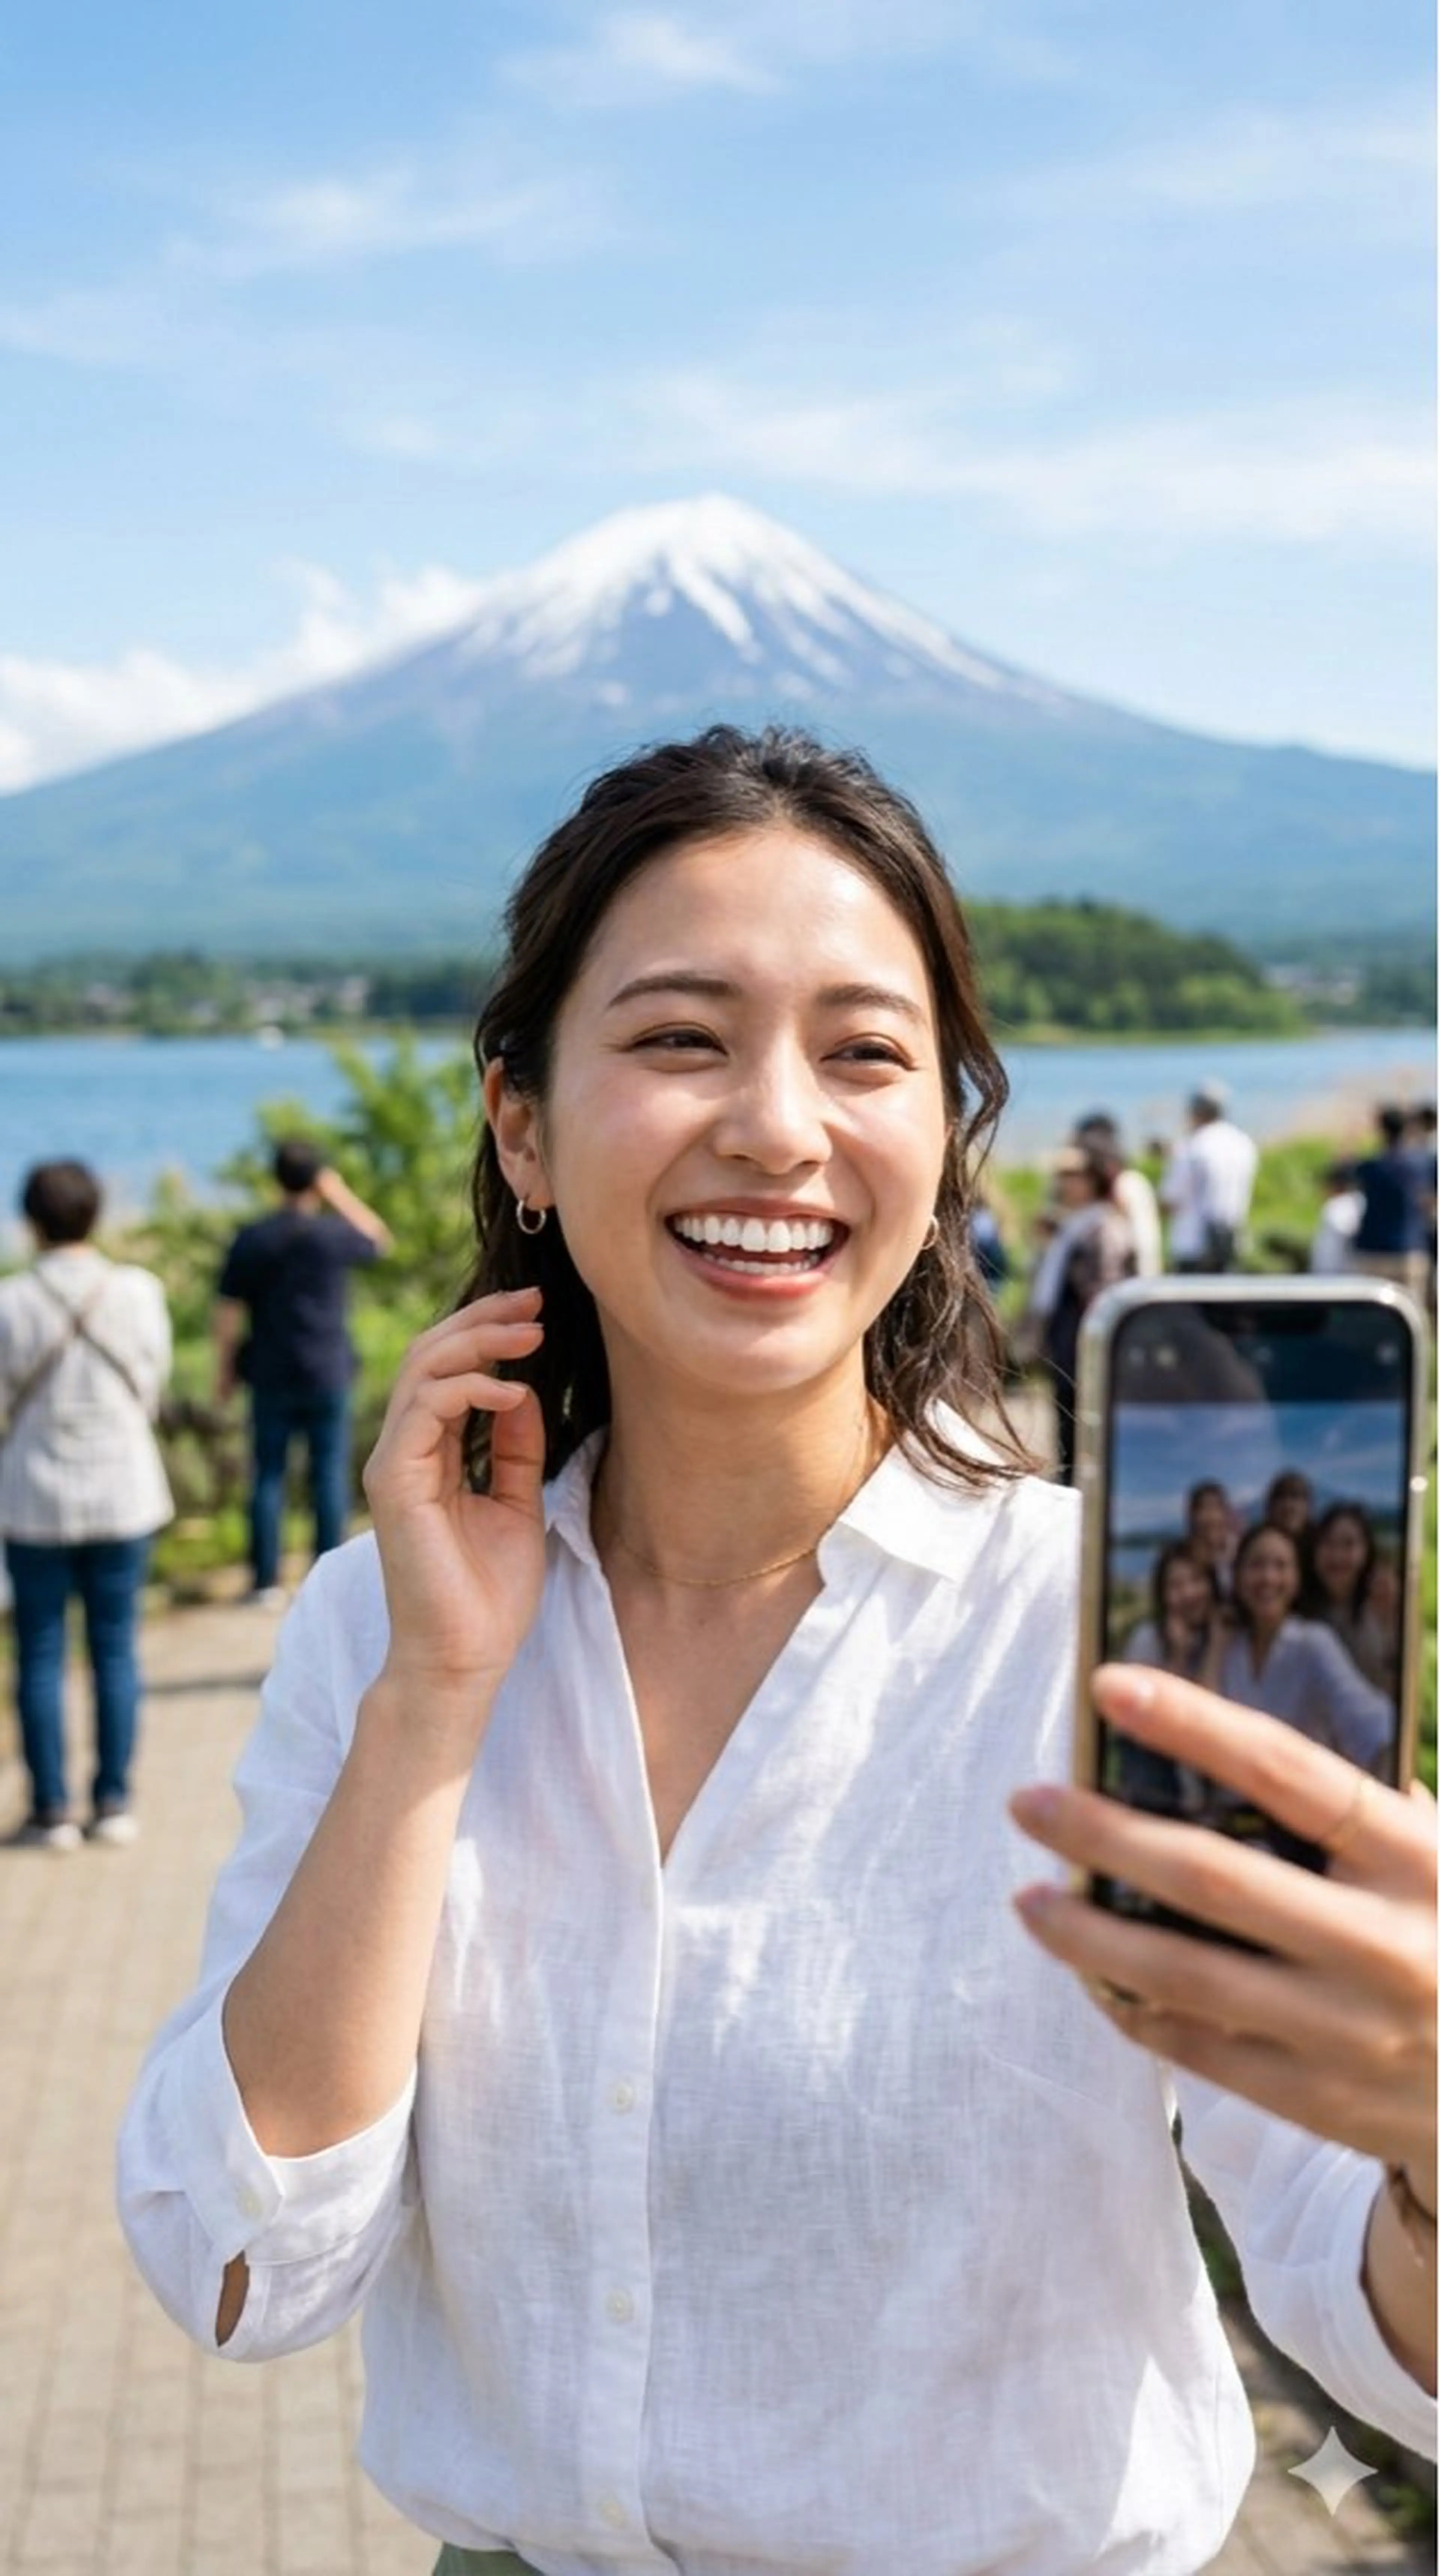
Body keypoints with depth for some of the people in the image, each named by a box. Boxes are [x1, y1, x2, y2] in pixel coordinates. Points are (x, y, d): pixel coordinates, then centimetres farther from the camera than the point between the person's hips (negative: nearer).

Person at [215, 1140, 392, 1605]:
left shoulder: (252, 1240, -5)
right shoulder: (335, 1234, -6)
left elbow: (228, 1311, -3)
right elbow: (379, 1240, 16)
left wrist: (224, 1370, 7)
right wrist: (340, 1195, 12)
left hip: (271, 1375, 1)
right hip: (328, 1374, -1)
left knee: (268, 1477, 7)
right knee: (330, 1476, 6)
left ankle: (266, 1582, 7)